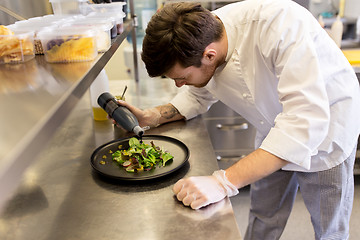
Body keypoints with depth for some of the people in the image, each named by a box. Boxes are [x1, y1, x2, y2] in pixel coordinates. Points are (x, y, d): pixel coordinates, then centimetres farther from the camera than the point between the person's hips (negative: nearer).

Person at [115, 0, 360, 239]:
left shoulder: (280, 22, -39)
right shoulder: (197, 41, -18)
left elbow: (307, 119, -44)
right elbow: (199, 95, 4)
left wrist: (225, 182, -47)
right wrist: (152, 116, -12)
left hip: (327, 127, -4)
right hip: (275, 131, 5)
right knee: (263, 216, 17)